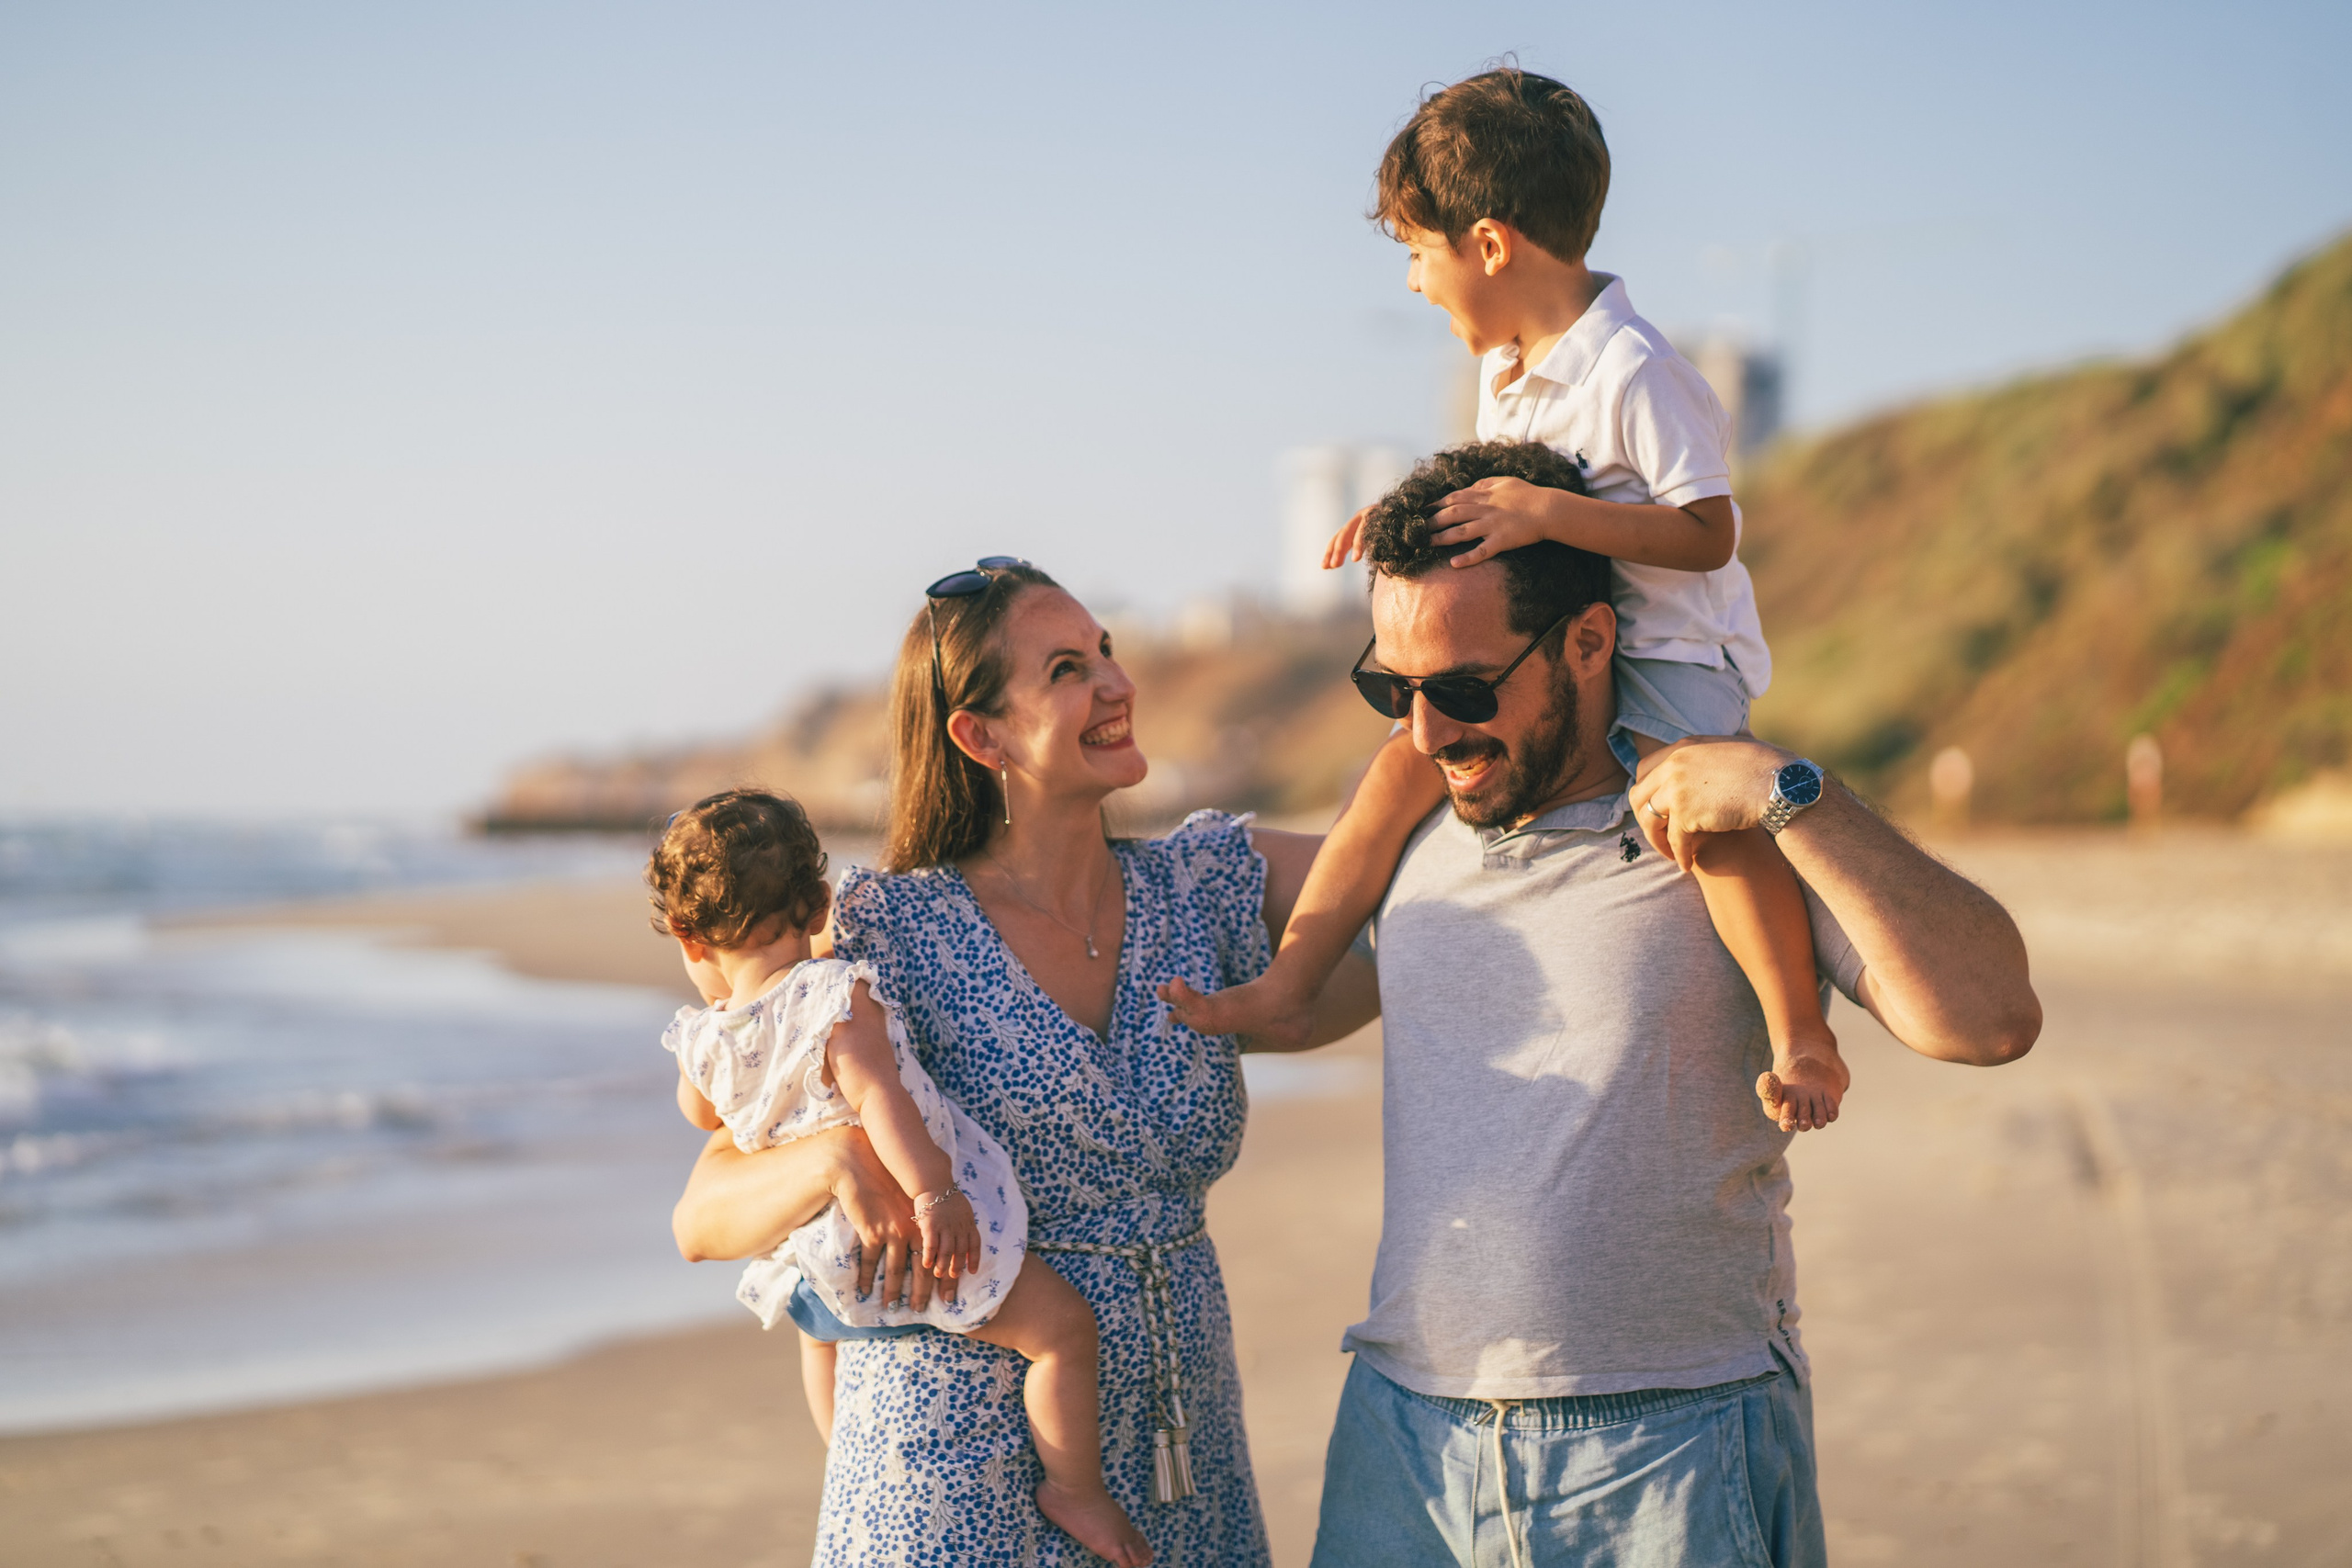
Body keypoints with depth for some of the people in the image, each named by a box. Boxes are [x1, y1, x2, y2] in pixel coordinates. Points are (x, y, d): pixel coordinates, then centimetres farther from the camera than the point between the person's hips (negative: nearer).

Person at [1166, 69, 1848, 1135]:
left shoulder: (1633, 372, -20)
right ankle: (1286, 989, 2)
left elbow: (1707, 533, -25)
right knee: (1405, 765, -6)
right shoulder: (1505, 368, 9)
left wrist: (1546, 513, -32)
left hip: (1668, 652, -8)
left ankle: (1802, 1041, -28)